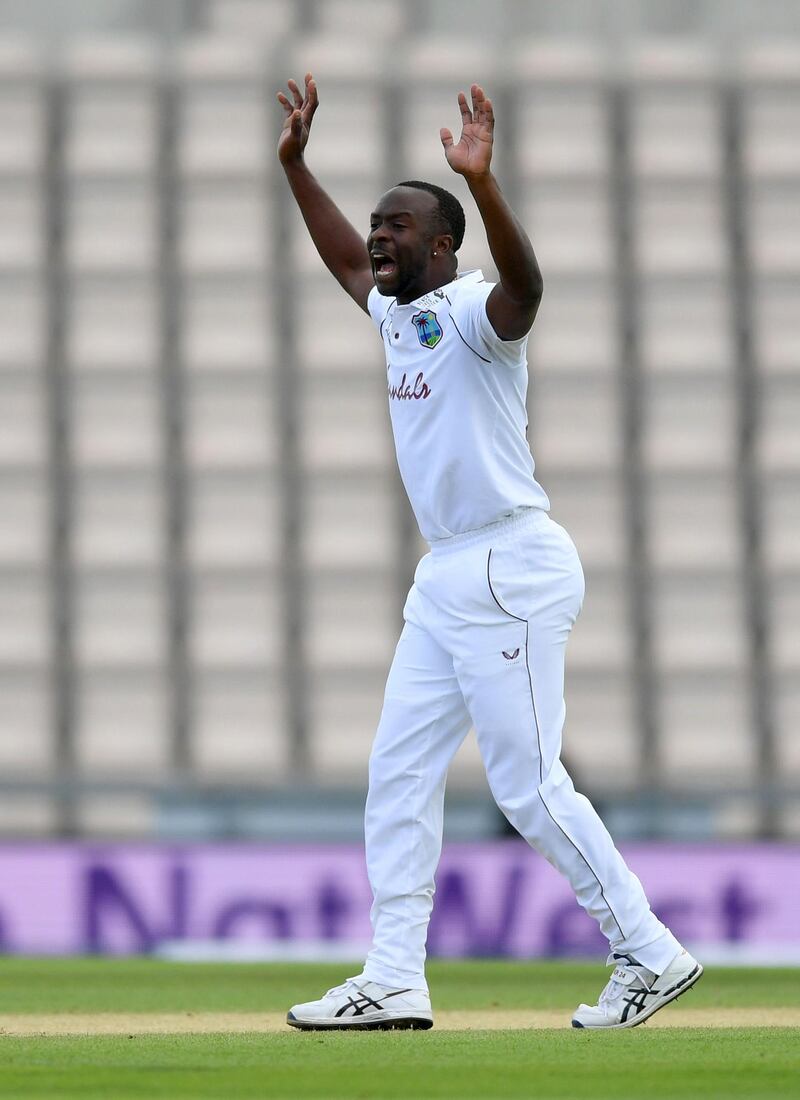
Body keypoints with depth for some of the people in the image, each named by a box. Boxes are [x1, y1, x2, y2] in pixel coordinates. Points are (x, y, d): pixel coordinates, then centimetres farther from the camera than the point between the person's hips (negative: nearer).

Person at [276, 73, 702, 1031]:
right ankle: (394, 981, 9)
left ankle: (651, 956, 0)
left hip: (511, 573, -10)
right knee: (398, 775, 7)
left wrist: (482, 182, -51)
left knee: (529, 787, -9)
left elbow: (525, 284, -37)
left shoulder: (474, 311, -14)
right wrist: (295, 165, 28)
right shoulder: (398, 312, 13)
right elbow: (346, 260, 33)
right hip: (443, 581, 10)